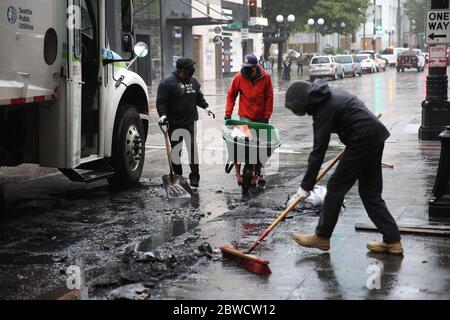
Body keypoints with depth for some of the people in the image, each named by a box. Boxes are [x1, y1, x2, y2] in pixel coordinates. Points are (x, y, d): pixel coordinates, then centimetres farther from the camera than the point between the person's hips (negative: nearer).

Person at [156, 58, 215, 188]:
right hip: (174, 123, -3)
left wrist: (205, 106, 7)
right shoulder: (167, 82, -8)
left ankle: (194, 176, 1)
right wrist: (163, 114, -24)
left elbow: (199, 97, 22)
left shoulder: (193, 81, 9)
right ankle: (177, 175, 22)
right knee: (176, 150, 8)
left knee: (192, 147, -5)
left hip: (190, 122, 3)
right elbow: (161, 101, -11)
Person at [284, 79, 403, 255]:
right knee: (370, 192, 12)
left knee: (336, 187, 0)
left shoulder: (324, 109, -18)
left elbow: (319, 150, -19)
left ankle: (321, 237, 10)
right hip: (375, 137, 10)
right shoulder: (328, 94, 9)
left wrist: (306, 186, -15)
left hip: (362, 140, -10)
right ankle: (392, 240, 11)